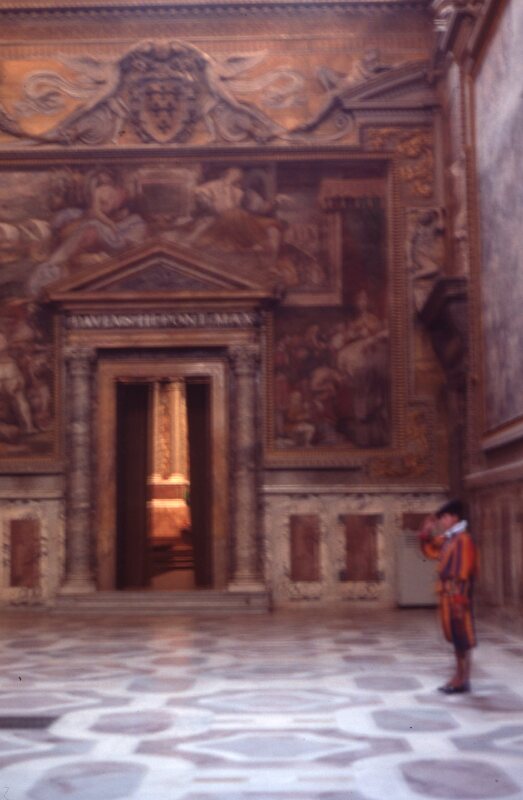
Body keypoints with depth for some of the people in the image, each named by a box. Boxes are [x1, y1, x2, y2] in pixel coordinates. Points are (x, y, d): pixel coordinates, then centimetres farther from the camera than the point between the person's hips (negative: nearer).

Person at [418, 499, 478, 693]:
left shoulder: (463, 539, -16)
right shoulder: (448, 539, 13)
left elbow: (463, 573, -20)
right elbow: (430, 551, 28)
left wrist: (459, 600, -23)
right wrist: (426, 533, 13)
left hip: (457, 595, -9)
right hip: (447, 595, 9)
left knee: (462, 637, -1)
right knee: (455, 636, 14)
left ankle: (463, 680, 5)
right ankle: (459, 676, 21)